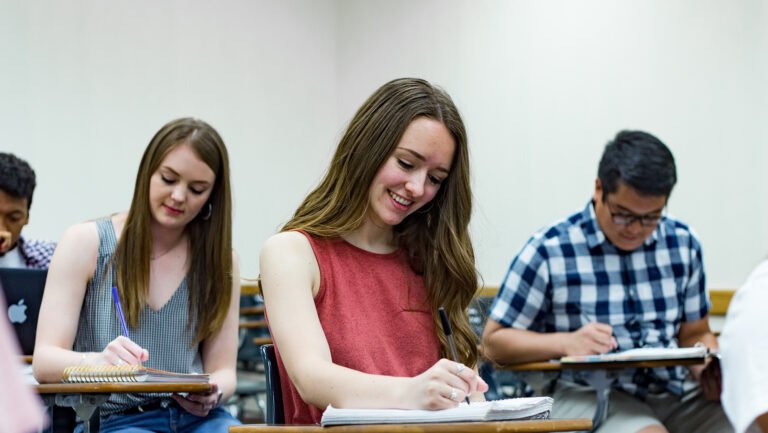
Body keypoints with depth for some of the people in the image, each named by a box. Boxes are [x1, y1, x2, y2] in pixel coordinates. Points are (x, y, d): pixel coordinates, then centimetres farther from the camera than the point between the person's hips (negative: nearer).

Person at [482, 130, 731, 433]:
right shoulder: (549, 249, -3)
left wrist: (711, 370, -6)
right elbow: (493, 341, -1)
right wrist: (566, 342, -18)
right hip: (584, 394, -5)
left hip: (673, 392, 5)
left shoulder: (683, 243, 11)